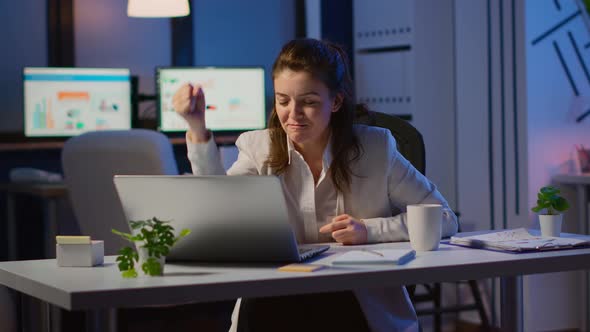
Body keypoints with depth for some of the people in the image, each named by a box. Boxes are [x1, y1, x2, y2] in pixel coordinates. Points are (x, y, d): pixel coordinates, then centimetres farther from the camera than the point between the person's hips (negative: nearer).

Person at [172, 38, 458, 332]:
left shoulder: (375, 148, 0)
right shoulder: (259, 148, 4)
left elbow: (444, 219, 2)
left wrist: (369, 230, -11)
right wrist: (197, 130, -22)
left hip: (364, 306, -1)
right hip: (279, 299, 1)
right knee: (258, 307, -32)